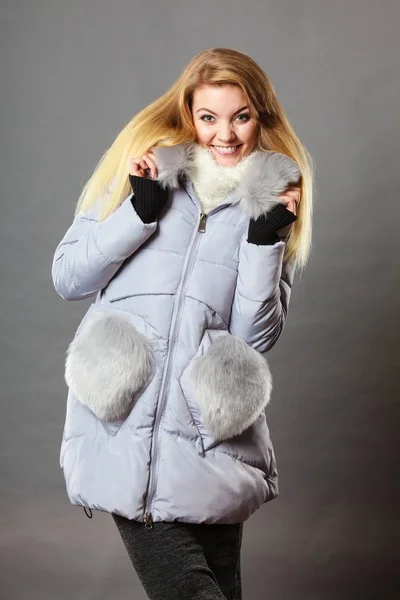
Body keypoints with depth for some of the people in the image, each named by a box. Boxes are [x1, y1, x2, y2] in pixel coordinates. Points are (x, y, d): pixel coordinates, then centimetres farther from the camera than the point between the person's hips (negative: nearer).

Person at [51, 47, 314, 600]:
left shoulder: (273, 199, 11)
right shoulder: (146, 167, 10)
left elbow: (258, 335, 4)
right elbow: (66, 277, 5)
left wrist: (265, 239, -6)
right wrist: (141, 211, -6)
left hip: (211, 436, 1)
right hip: (125, 426, -1)